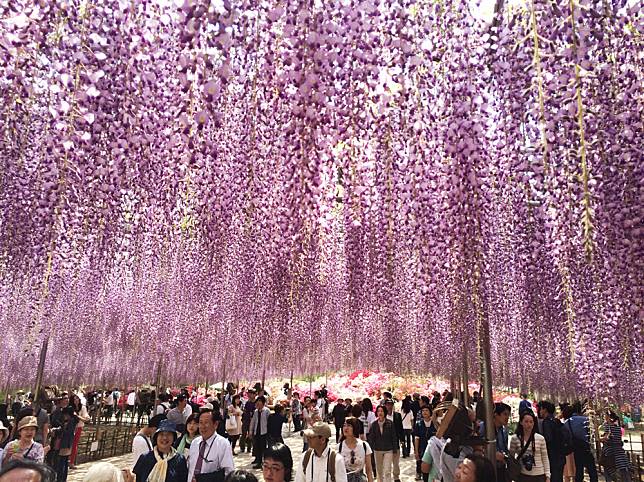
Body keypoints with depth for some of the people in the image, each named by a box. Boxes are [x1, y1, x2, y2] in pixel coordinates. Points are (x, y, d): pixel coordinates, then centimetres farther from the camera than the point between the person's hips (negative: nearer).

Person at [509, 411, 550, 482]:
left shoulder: (540, 438, -3)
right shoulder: (515, 438, -3)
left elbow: (545, 459, 3)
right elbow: (511, 458, 6)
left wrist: (547, 476, 1)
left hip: (539, 476, 0)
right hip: (522, 476, 0)